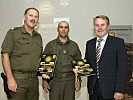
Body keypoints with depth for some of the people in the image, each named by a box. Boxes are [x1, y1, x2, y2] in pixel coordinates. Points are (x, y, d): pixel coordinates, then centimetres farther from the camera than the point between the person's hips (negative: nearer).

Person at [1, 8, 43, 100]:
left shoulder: (38, 37, 14)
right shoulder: (13, 33, -2)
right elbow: (5, 55, -8)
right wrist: (10, 78, -15)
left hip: (34, 80, 5)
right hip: (17, 79, -5)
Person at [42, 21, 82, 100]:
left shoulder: (74, 45, 9)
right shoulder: (50, 45, 5)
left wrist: (79, 80, 4)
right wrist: (44, 80, -3)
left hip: (70, 81, 1)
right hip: (55, 81, -1)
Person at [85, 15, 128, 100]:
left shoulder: (118, 42, -5)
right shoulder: (89, 43, 9)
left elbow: (122, 67, -9)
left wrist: (120, 90, -14)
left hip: (109, 89, -4)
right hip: (93, 87, 4)